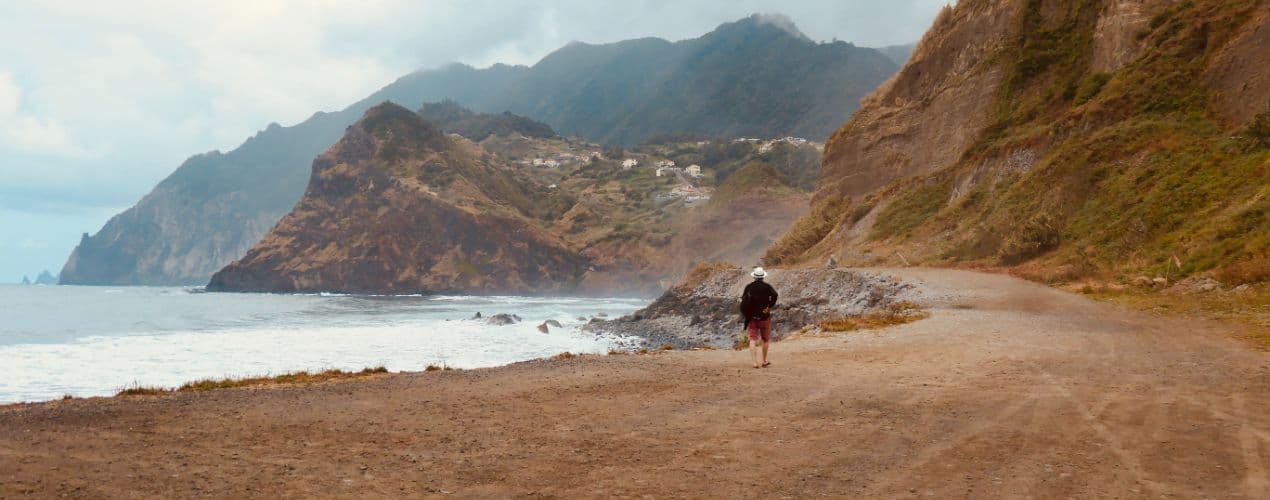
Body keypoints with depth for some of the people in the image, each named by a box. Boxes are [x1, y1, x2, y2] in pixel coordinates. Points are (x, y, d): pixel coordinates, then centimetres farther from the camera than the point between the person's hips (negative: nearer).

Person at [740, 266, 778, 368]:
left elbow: (743, 301, 1)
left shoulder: (749, 287, 3)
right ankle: (765, 361, 22)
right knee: (765, 339, 14)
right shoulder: (767, 286, -3)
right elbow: (774, 295, -21)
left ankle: (755, 362, -13)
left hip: (751, 317, 1)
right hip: (764, 317, -1)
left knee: (753, 340, -1)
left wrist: (746, 314, 9)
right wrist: (769, 307, -12)